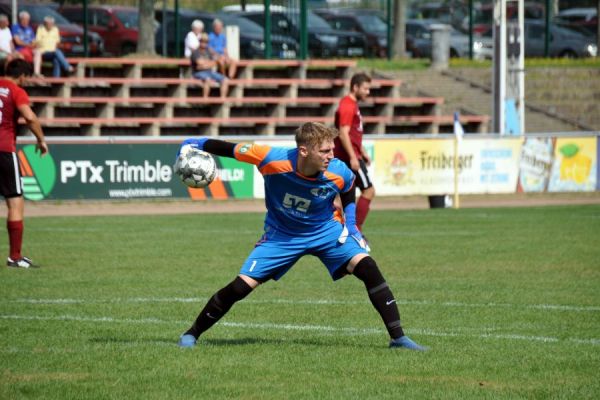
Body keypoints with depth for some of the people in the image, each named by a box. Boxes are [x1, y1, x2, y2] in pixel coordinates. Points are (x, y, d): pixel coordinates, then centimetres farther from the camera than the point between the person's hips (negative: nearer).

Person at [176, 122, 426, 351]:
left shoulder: (339, 173, -24)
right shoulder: (273, 159, -31)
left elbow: (349, 193, 2)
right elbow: (230, 149, -16)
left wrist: (350, 224, -4)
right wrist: (196, 145, -13)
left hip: (326, 231, 1)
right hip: (281, 236, -1)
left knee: (367, 268, -20)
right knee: (241, 287, -10)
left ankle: (397, 337, -13)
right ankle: (191, 334, 11)